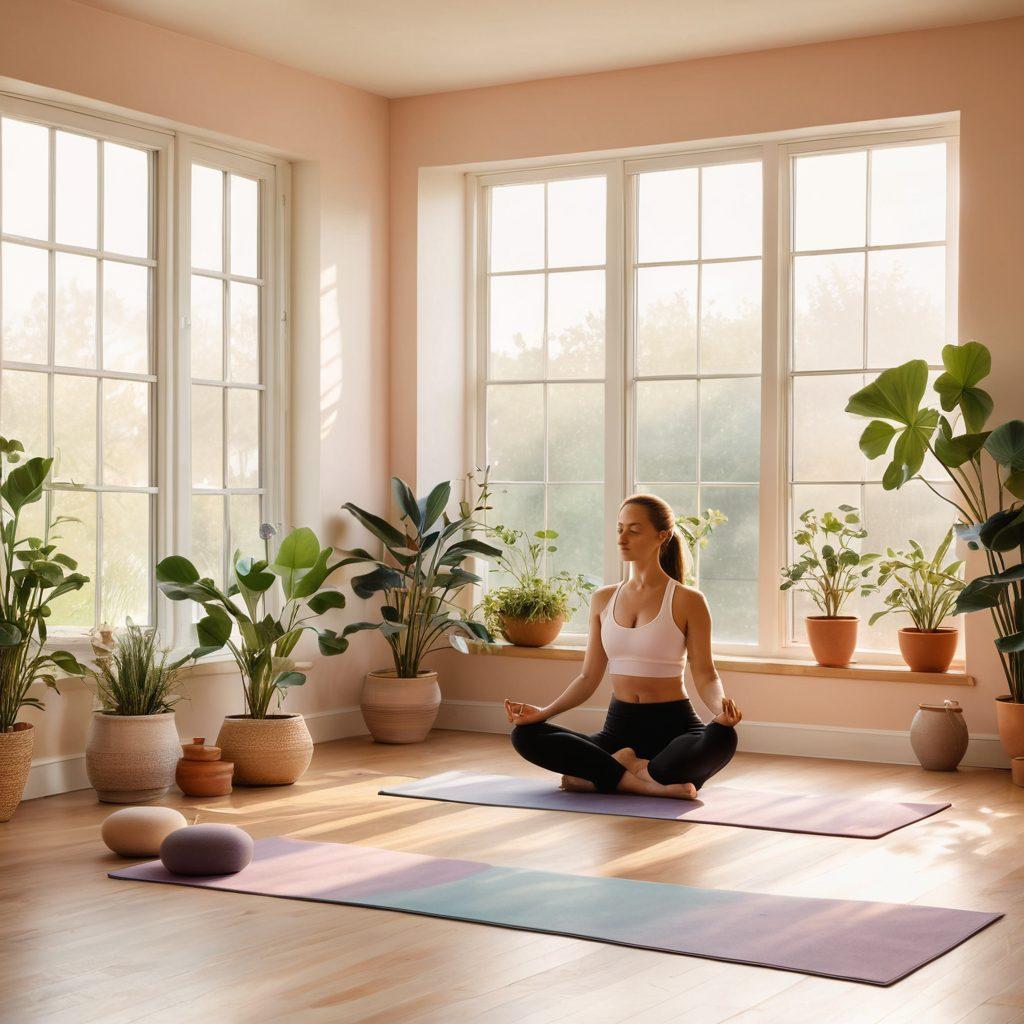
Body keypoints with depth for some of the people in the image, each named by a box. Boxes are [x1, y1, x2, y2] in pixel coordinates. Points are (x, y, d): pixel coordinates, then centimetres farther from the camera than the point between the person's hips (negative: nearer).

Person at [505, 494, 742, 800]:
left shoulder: (687, 601, -3)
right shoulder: (603, 600, 10)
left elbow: (705, 677, -5)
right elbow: (589, 677, 11)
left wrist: (721, 709, -27)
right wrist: (543, 712, -4)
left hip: (673, 726, -4)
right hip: (619, 729, 4)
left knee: (722, 738, -39)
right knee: (525, 735, -20)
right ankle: (647, 783, -23)